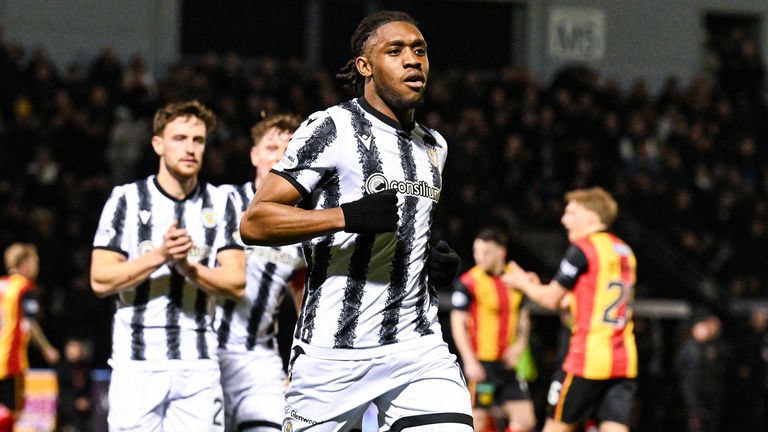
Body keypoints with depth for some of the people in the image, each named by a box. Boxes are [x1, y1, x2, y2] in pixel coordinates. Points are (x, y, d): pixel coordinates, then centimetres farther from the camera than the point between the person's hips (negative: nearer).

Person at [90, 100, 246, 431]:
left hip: (198, 366, 2)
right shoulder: (127, 199, 3)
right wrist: (160, 256, -15)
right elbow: (101, 280, -3)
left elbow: (236, 284, 2)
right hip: (137, 364, -2)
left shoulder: (220, 203, 9)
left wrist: (187, 266, -15)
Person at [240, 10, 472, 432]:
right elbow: (254, 222, -13)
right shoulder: (332, 129, -6)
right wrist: (349, 216, -24)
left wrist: (438, 264, 11)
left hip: (418, 345, 5)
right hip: (334, 348, -5)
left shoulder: (433, 146, 17)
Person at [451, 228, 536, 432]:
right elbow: (458, 323, -10)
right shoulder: (468, 283, -9)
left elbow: (523, 317, 19)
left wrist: (520, 344, 1)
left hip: (506, 364, 6)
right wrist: (470, 361, -17)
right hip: (480, 364, -6)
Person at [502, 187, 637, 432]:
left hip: (587, 359, -7)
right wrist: (537, 288, 30)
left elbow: (552, 300, -1)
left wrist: (524, 283, 19)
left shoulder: (582, 249, -8)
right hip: (624, 361, 7)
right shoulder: (624, 252, 16)